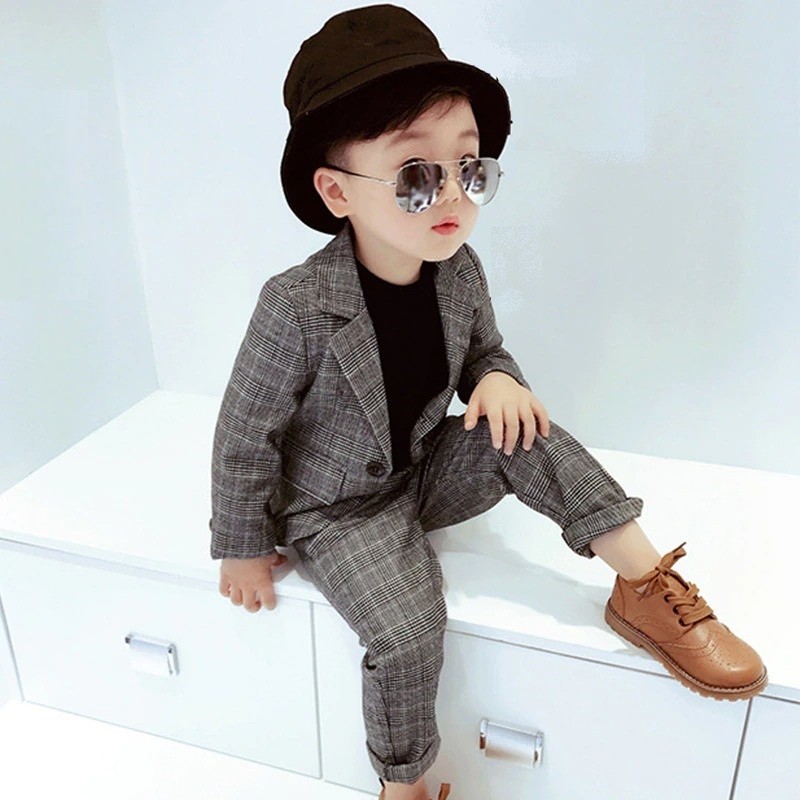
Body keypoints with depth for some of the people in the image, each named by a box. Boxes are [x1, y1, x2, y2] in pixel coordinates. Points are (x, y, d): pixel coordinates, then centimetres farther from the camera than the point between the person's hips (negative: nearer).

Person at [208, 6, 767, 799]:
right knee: (408, 635, -20)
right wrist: (243, 548, -5)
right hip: (337, 507, -4)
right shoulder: (296, 307, -27)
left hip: (428, 473, 5)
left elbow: (484, 350, 8)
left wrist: (498, 380, -17)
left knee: (524, 432, -19)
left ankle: (646, 587, -10)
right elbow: (244, 435, -16)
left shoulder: (459, 271, -11)